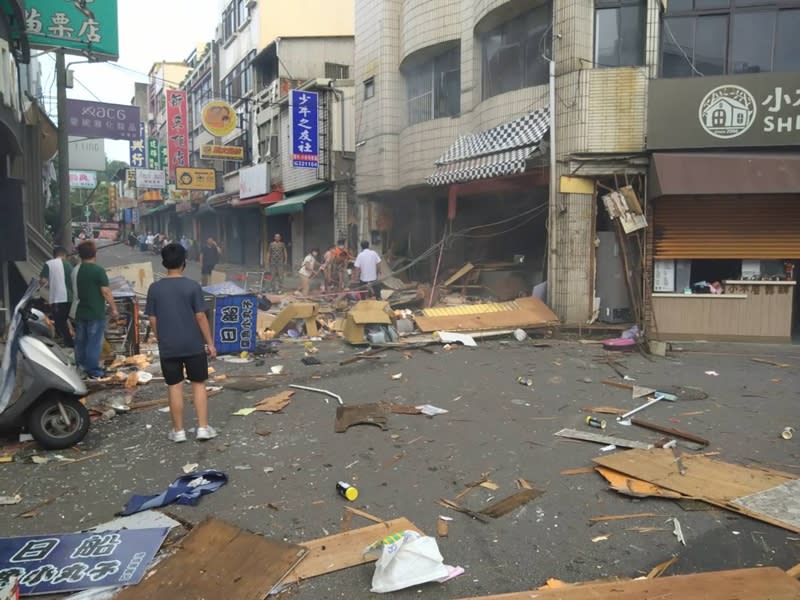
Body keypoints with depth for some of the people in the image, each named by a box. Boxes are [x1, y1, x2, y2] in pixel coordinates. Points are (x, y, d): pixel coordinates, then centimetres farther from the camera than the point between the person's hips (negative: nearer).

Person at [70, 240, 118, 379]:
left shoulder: (75, 270, 6)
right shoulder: (98, 270, -16)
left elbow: (74, 290, 15)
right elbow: (106, 292, -17)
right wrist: (114, 309, -10)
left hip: (79, 312, 7)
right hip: (95, 313, -7)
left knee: (80, 341, 16)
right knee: (94, 342, -1)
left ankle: (80, 367, 26)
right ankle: (93, 371, 2)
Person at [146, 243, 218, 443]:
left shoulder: (154, 288, -2)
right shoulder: (192, 286, -9)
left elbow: (153, 320, 1)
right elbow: (200, 317, -9)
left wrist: (161, 340, 16)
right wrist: (210, 343, -2)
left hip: (168, 347, 2)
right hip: (194, 345, -2)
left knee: (174, 387, 9)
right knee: (199, 384, 10)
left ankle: (178, 431, 16)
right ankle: (203, 428, 9)